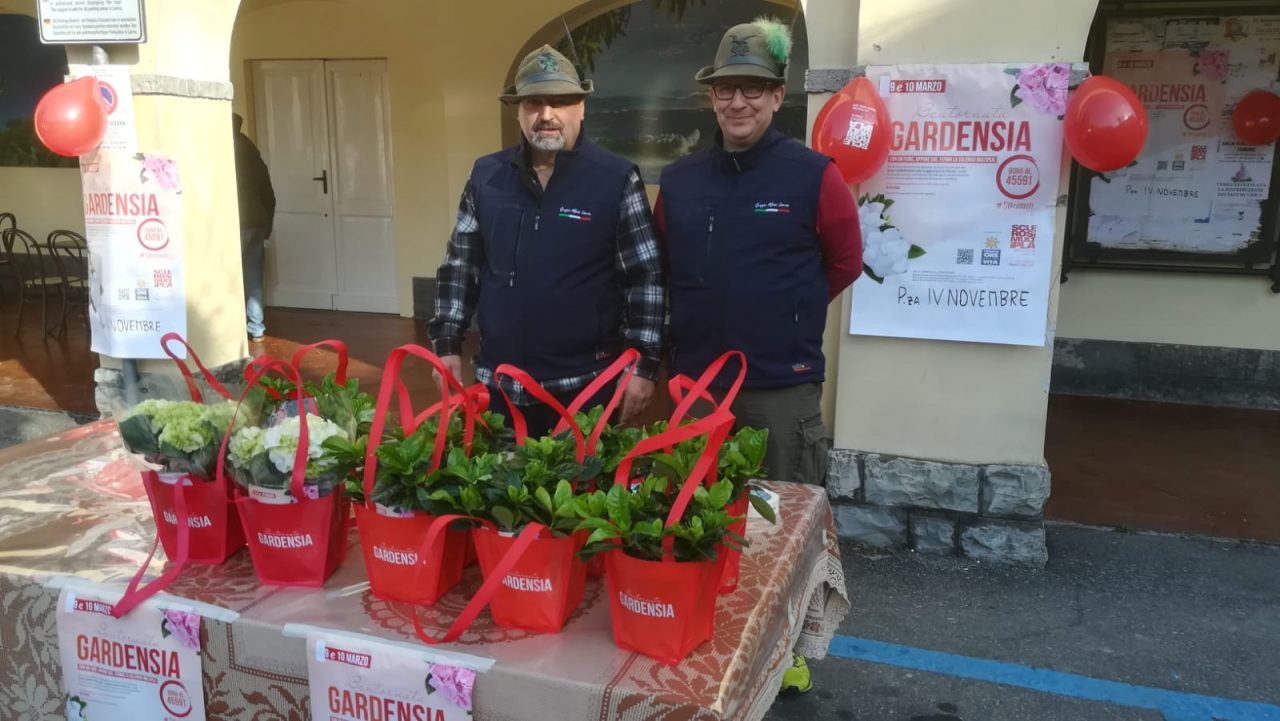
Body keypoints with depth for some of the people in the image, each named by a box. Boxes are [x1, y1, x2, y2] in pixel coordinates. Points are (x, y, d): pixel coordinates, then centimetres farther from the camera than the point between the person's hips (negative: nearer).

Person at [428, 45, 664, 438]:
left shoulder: (617, 179, -7)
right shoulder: (486, 176, 4)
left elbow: (645, 279, -6)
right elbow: (459, 266, 11)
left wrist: (643, 365, -9)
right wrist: (448, 344, 5)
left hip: (586, 386, -3)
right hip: (500, 385, 4)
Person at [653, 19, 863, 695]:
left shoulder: (813, 175, -7)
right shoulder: (679, 179, 3)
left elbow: (844, 262, 5)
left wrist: (788, 317, 9)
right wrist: (711, 319, 12)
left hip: (783, 387, -3)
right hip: (695, 380, 4)